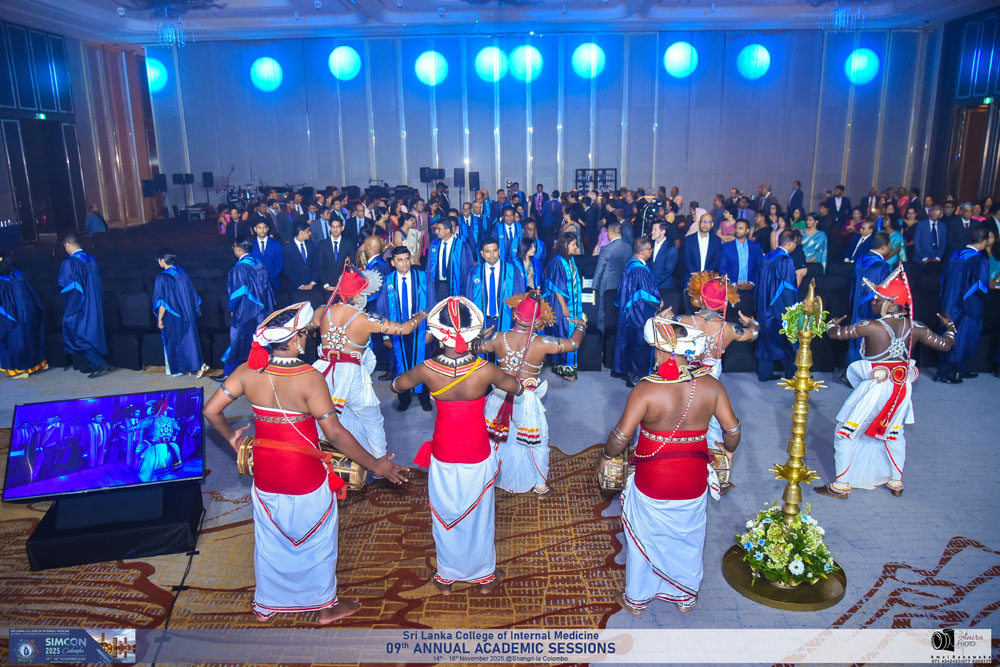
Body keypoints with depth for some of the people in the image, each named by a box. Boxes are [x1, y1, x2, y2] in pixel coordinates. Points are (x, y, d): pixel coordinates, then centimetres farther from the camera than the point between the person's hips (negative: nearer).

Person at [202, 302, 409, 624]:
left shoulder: (248, 372, -10)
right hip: (305, 477, -4)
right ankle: (326, 606, 35)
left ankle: (266, 605, 43)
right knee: (318, 541, 17)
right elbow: (335, 433, -23)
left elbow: (211, 410, -4)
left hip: (265, 475, 5)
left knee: (269, 541, 24)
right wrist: (376, 465, -15)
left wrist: (231, 437, 15)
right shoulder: (309, 379, -25)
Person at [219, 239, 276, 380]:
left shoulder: (240, 267, -16)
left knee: (237, 341, 2)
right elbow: (265, 286, 10)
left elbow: (238, 290, -17)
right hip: (258, 310, 7)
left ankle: (228, 373, 11)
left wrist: (232, 308, -5)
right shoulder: (258, 264, 6)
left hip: (244, 311, -7)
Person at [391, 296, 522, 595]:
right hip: (477, 458, 0)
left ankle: (447, 577, 40)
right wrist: (499, 376, 16)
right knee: (478, 518, 20)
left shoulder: (427, 370, -21)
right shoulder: (485, 370, -24)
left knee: (445, 518, 22)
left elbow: (396, 386, 1)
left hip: (443, 458, 1)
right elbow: (516, 388, -3)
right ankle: (484, 576, 40)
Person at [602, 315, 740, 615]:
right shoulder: (711, 386, -10)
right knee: (688, 539, 24)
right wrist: (729, 451, 20)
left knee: (645, 539, 18)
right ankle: (686, 597, 43)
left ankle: (636, 599, 36)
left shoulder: (646, 390, -21)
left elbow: (621, 435, -19)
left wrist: (606, 457, 1)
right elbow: (732, 428, -1)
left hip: (652, 481, -3)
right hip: (693, 482, 3)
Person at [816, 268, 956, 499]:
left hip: (874, 388, -6)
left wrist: (833, 323, 12)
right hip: (901, 389, 6)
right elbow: (945, 344, 8)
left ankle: (841, 485, 12)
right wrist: (950, 327, 29)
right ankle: (896, 482, 38)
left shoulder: (871, 327, -20)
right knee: (894, 434, 26)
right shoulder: (915, 328, -4)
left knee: (845, 433, 7)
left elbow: (835, 333, -12)